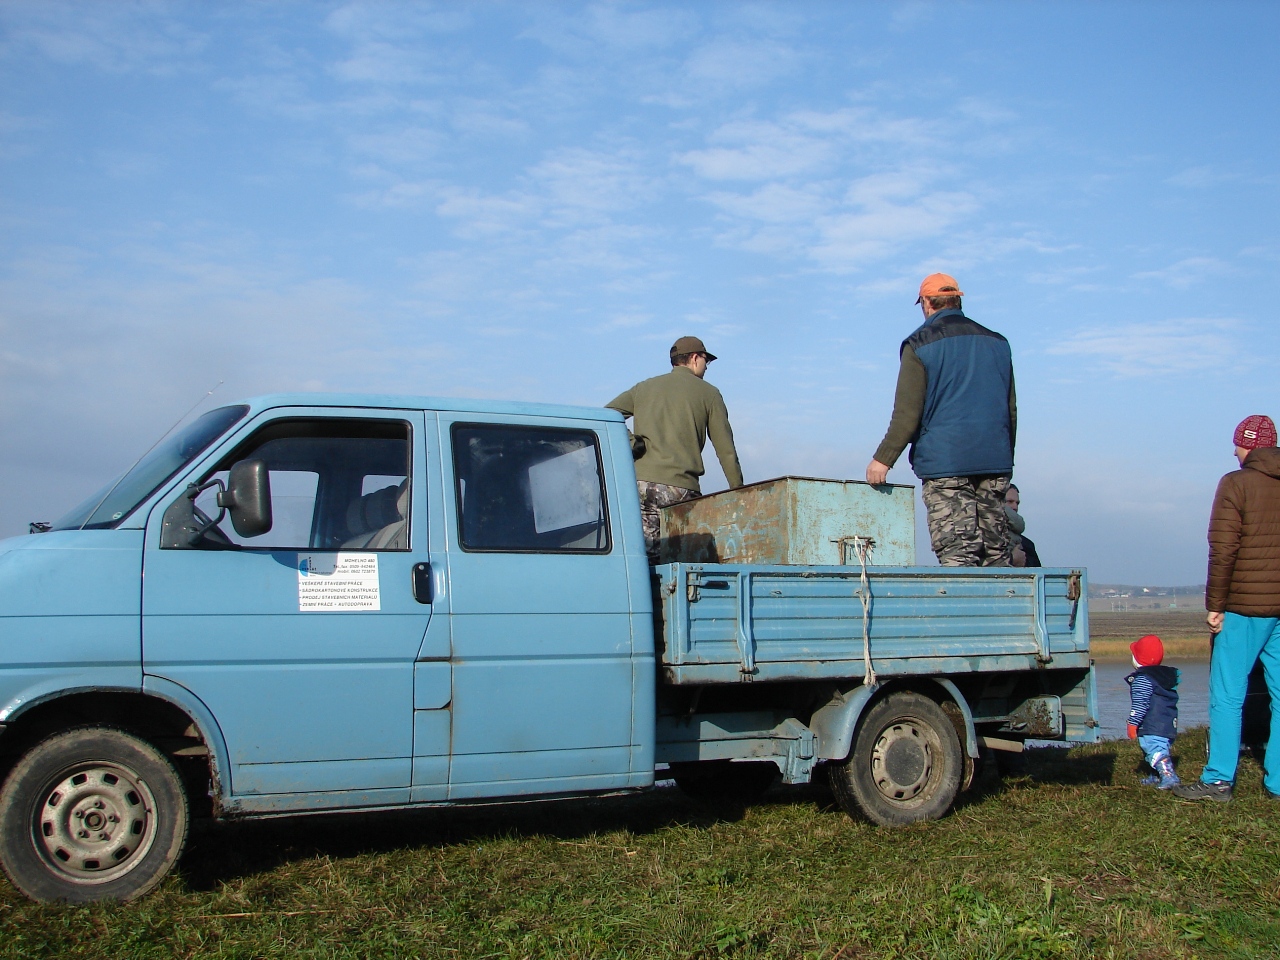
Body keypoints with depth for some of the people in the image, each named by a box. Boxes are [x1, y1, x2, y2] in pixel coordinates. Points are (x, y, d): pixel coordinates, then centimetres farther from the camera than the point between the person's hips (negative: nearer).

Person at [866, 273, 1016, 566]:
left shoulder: (920, 345, -1)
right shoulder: (997, 342, 16)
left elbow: (907, 414, -8)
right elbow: (1011, 410, 19)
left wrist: (883, 459, -3)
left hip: (945, 463, -5)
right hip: (995, 462, 5)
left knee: (957, 551, -6)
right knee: (997, 551, 7)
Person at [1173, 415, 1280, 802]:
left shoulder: (1236, 484, -5)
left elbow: (1223, 551, -11)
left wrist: (1215, 605, -6)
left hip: (1247, 606, -5)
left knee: (1228, 695, -1)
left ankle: (1219, 780, 0)